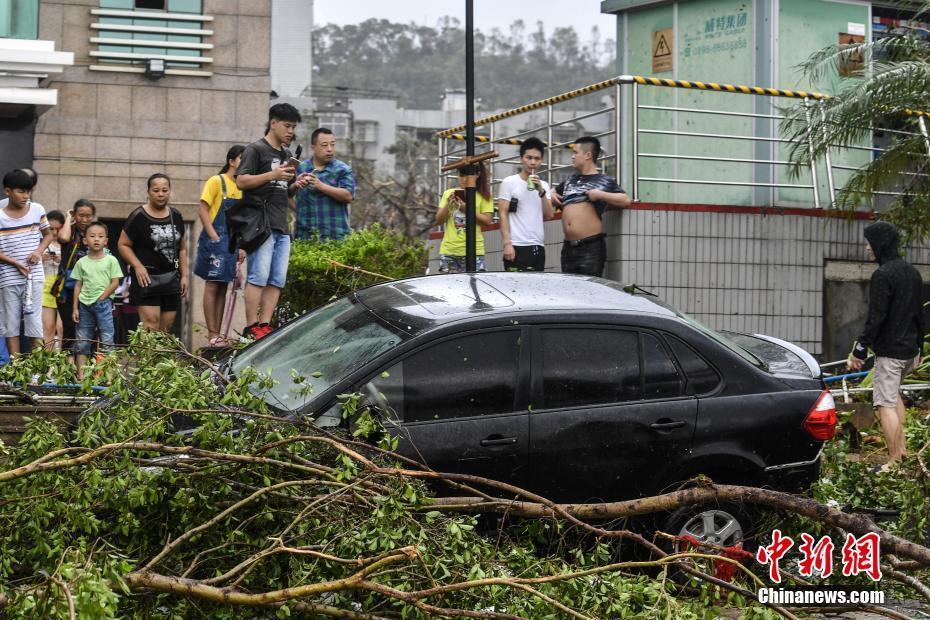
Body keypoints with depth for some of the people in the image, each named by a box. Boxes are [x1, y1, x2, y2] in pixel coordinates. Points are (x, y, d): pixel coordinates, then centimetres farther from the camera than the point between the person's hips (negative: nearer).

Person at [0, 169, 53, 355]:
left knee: (34, 319, 0)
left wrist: (39, 251, -4)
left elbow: (48, 235, 15)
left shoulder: (37, 210, 2)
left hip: (34, 276, 1)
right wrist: (15, 263, -15)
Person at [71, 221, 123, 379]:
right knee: (82, 341, 4)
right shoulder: (82, 262, 8)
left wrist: (101, 298, -9)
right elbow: (78, 285, 9)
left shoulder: (111, 260, 0)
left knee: (106, 340, -6)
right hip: (84, 305, 3)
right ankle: (80, 375, 7)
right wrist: (75, 308, 4)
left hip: (103, 303, -3)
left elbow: (115, 283, -3)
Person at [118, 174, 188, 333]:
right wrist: (138, 266, -15)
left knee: (166, 329, 4)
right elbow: (123, 244, -4)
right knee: (151, 326, -16)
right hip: (147, 278, -6)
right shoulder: (139, 216, -5)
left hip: (171, 279, 6)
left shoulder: (176, 216, 12)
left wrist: (184, 275, 12)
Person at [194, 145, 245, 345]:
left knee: (222, 288, 8)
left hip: (232, 243, 7)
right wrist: (214, 238, -17)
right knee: (212, 286, -5)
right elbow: (202, 210, -11)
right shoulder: (217, 182, -6)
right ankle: (212, 335, -6)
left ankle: (217, 334, 11)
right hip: (215, 241, -7)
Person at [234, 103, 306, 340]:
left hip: (281, 227, 8)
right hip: (260, 223, -8)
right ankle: (251, 328, -13)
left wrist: (296, 186, 8)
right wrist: (273, 174, -18)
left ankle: (264, 325, 2)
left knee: (277, 280, 2)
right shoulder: (256, 149, -1)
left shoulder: (286, 155, 24)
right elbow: (241, 181, -11)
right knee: (258, 277, -12)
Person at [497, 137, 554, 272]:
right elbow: (503, 215, -4)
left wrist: (541, 191, -5)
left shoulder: (543, 185, 15)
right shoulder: (509, 182, 1)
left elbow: (549, 215, 7)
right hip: (517, 246, -5)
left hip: (538, 247, 5)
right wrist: (507, 243, -14)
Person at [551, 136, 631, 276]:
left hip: (591, 246, -6)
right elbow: (554, 192, 37)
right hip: (569, 247, 6)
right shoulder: (569, 181, 20)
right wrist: (551, 196, 14)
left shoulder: (604, 181, 1)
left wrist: (600, 195, -15)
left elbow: (625, 200, -9)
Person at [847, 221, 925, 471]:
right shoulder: (913, 272, 11)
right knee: (893, 392, 27)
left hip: (889, 350, -9)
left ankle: (894, 461, -7)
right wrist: (919, 347, 24)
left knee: (885, 404, -6)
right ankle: (902, 448, 23)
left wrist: (860, 350, -15)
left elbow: (876, 318, -19)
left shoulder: (882, 275, -15)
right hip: (910, 350, 9)